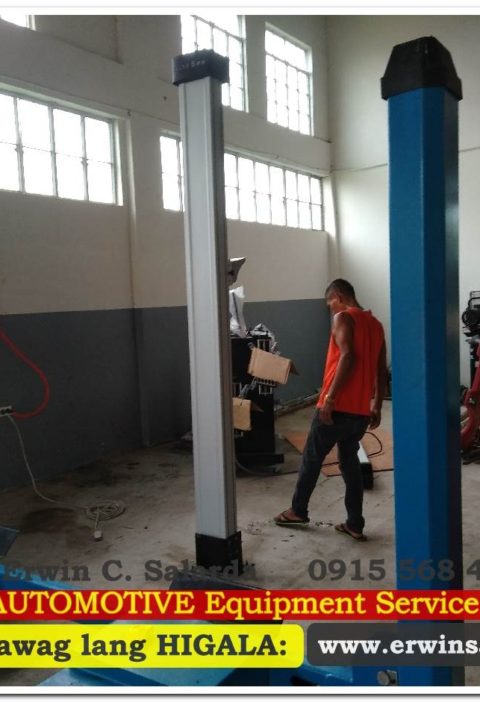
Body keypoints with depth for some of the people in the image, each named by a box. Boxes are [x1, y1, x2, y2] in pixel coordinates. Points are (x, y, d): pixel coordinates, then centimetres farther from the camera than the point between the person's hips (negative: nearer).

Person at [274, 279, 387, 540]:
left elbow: (347, 357, -23)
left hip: (338, 406, -7)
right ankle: (355, 524, 17)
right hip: (362, 410, 7)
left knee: (312, 458, 10)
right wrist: (377, 406, 21)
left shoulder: (343, 318, -8)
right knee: (350, 461, 16)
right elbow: (381, 371, 16)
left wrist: (329, 397, -22)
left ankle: (298, 511, 24)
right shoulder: (375, 323, 15)